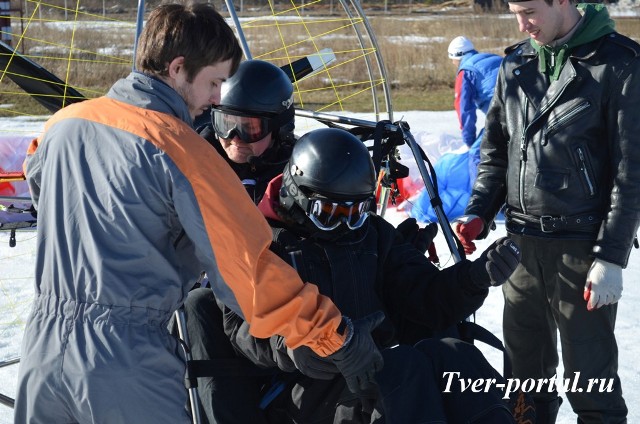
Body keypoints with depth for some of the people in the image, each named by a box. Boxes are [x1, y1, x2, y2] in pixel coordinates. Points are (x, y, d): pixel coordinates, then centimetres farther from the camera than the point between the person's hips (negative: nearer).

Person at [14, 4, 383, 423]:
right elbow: (247, 264, -16)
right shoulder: (180, 149, -13)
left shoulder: (61, 125, 6)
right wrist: (336, 337, -11)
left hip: (43, 346, 6)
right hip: (126, 367, -6)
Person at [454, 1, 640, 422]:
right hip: (522, 243, 5)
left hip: (582, 245, -5)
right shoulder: (516, 65, 9)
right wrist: (479, 214, 2)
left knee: (590, 376, 0)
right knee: (525, 366, 14)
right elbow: (496, 150, 17)